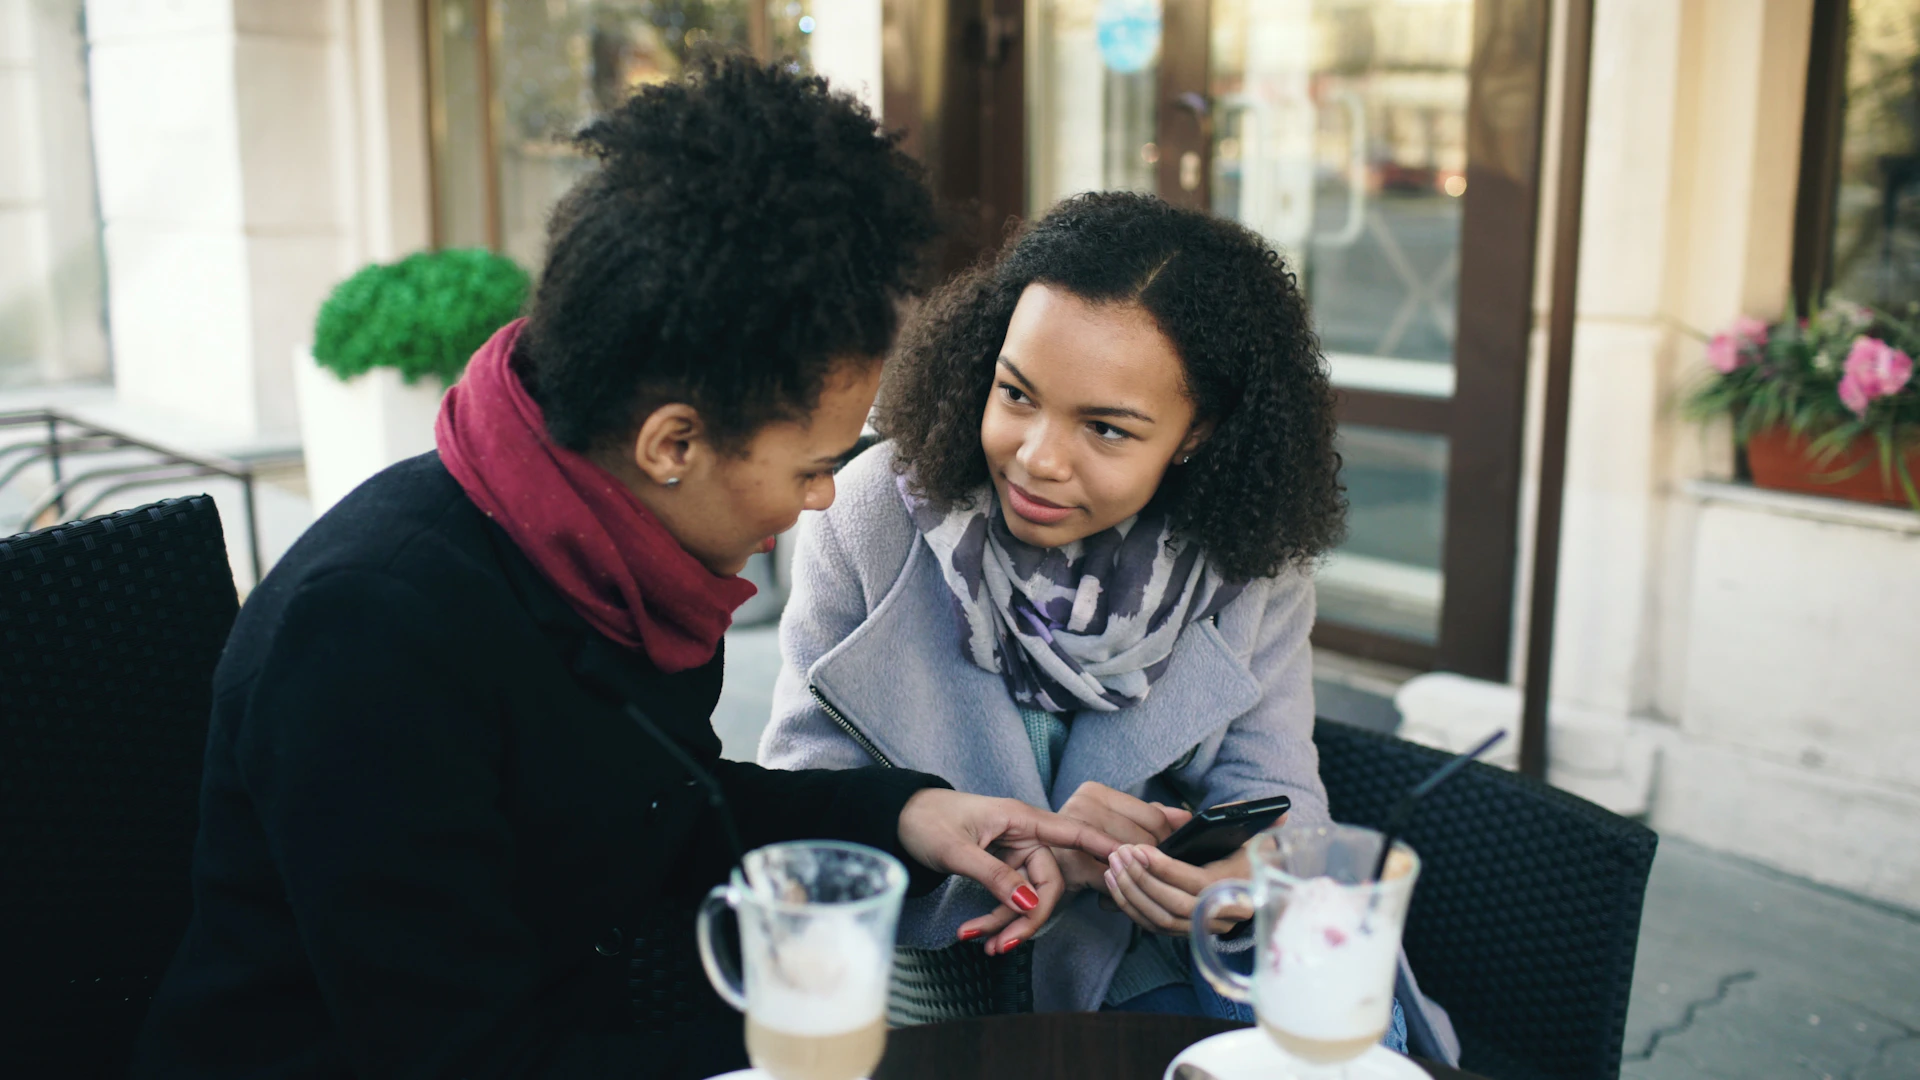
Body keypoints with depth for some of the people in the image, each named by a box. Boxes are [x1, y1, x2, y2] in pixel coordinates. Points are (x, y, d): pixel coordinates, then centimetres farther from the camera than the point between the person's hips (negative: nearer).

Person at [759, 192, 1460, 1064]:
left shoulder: (1253, 564, -8)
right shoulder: (870, 517, -13)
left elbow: (1272, 793, -5)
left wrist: (1238, 878, -31)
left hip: (1143, 959, 3)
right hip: (930, 964, -2)